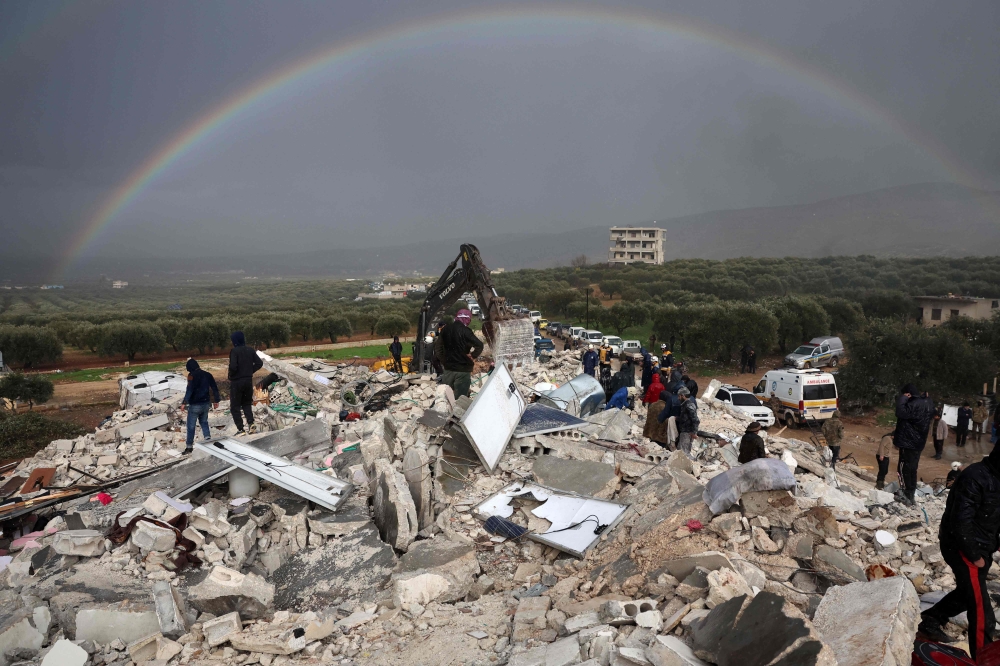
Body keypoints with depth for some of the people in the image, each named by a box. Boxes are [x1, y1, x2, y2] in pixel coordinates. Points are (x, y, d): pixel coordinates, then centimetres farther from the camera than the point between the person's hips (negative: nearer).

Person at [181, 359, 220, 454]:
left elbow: (189, 390, -22)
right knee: (204, 422, 21)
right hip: (206, 403, 6)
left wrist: (184, 402, -19)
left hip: (195, 405, -6)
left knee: (191, 426, 4)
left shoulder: (192, 375, -12)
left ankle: (189, 446, 9)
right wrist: (216, 400, 19)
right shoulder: (207, 375, 6)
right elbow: (215, 388, 10)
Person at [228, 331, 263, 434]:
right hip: (248, 380, 5)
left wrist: (230, 376, -6)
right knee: (247, 403, 20)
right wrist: (250, 371, 9)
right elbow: (259, 363, 2)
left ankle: (240, 429, 0)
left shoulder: (234, 351, -14)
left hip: (236, 382, -5)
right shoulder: (250, 350, 3)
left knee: (235, 406, 6)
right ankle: (251, 423, 1)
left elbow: (233, 366, -24)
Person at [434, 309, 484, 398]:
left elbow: (437, 346, 14)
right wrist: (473, 356, -11)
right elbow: (479, 345, -25)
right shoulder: (465, 331, -15)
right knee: (460, 398, -2)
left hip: (448, 368, 6)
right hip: (463, 370, -6)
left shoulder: (445, 329, 6)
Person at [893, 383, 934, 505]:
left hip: (908, 442, -9)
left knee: (904, 469, -3)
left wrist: (902, 398, -19)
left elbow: (901, 413, -31)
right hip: (918, 442, 9)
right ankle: (910, 495, 22)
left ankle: (906, 496, -3)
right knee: (912, 469, 16)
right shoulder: (928, 403, 9)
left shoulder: (914, 404, -22)